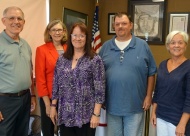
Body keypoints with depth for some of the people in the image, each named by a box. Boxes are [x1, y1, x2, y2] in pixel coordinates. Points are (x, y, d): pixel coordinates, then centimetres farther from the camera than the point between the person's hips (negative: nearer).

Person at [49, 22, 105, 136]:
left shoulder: (95, 60, -7)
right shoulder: (62, 59, 7)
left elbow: (100, 89, -10)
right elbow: (56, 85, 11)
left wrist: (96, 114, -12)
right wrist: (53, 106, 9)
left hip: (86, 115, -4)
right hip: (65, 115, 4)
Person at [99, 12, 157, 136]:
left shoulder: (142, 45, -4)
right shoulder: (106, 46, 2)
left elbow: (151, 73, 0)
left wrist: (148, 96, -3)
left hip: (135, 105, -2)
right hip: (112, 105, 2)